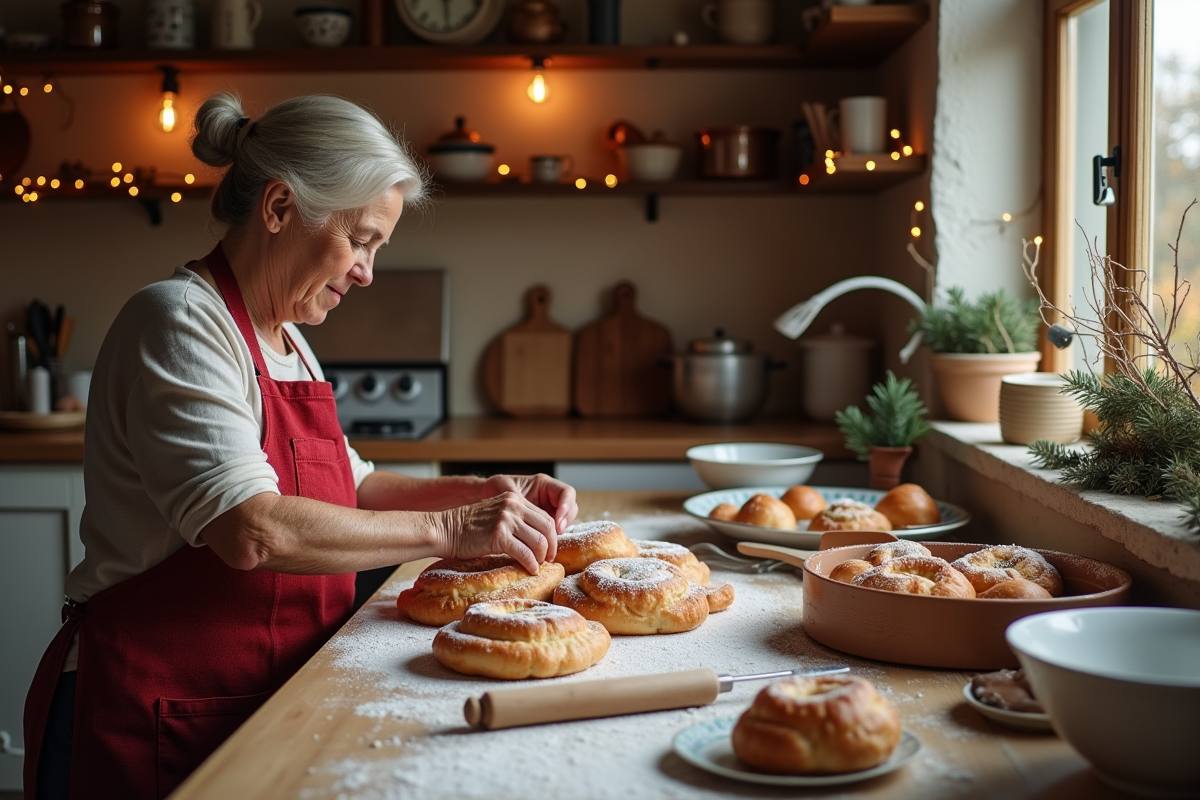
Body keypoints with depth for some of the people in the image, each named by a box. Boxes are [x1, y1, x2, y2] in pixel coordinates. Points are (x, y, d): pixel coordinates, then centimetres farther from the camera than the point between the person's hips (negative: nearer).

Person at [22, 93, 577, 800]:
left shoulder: (283, 338, 12)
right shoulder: (180, 321, -18)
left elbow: (348, 486, 17)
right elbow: (252, 529, -29)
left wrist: (486, 492, 3)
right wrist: (448, 529, -23)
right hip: (151, 712, -8)